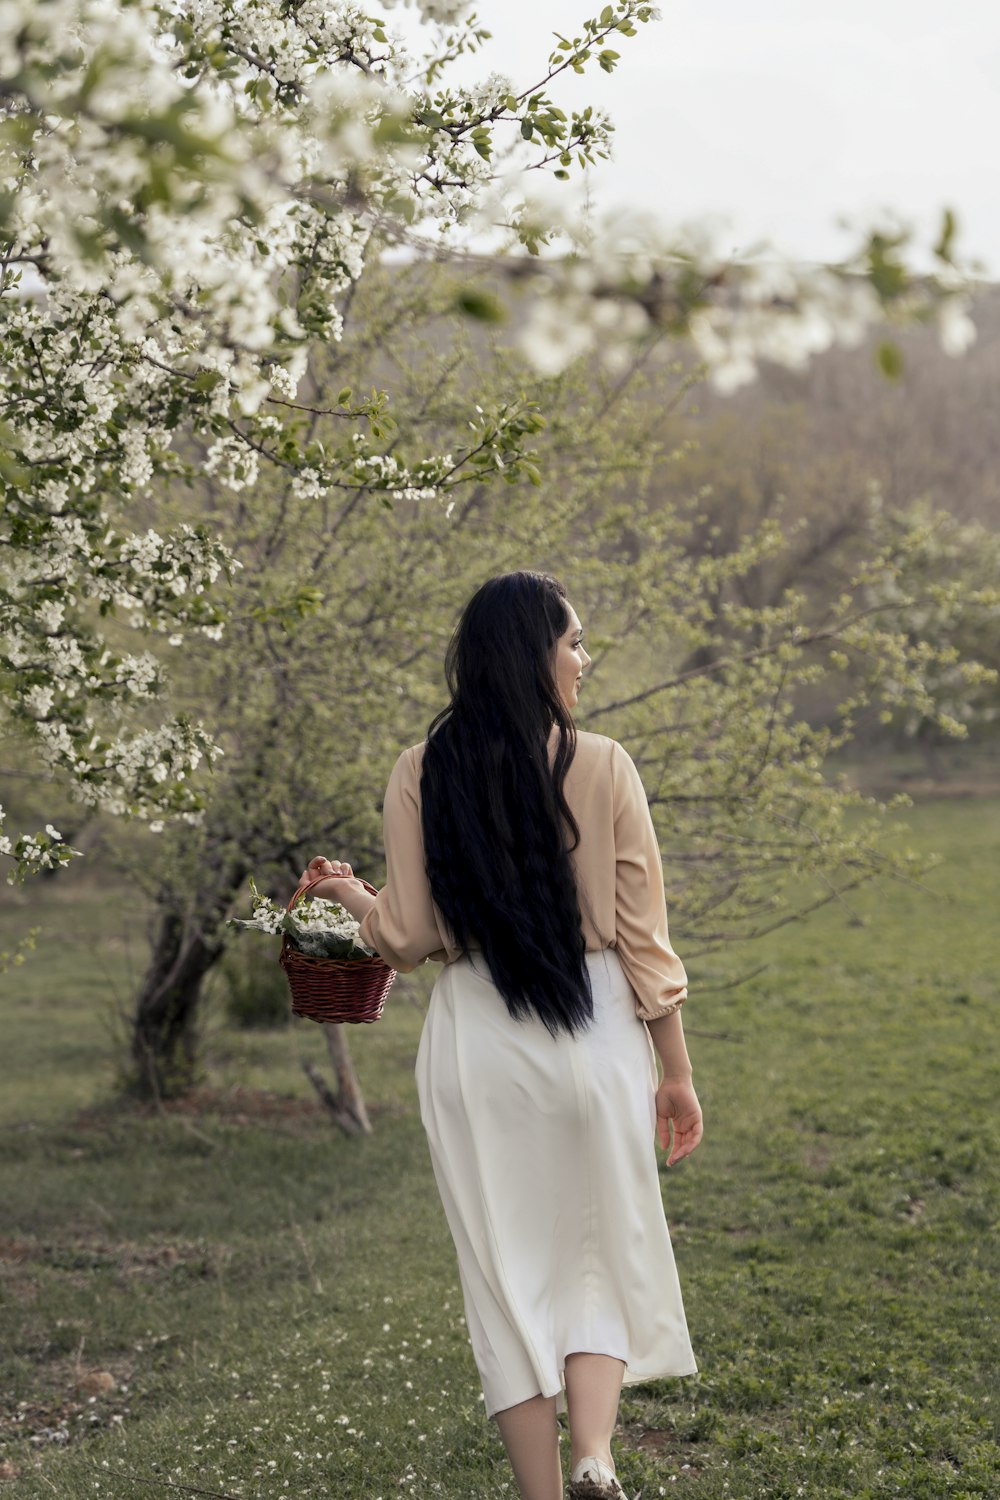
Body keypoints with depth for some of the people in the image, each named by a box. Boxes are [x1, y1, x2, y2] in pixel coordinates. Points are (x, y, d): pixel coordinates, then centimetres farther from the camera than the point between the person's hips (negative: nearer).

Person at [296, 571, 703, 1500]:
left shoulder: (420, 773, -3)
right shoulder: (601, 767, -7)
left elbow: (409, 936, -4)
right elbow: (644, 936, -4)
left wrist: (349, 894, 17)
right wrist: (675, 1072, 4)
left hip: (475, 1041, 1)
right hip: (593, 1032, -1)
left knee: (506, 1276, 12)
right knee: (604, 1257, 15)